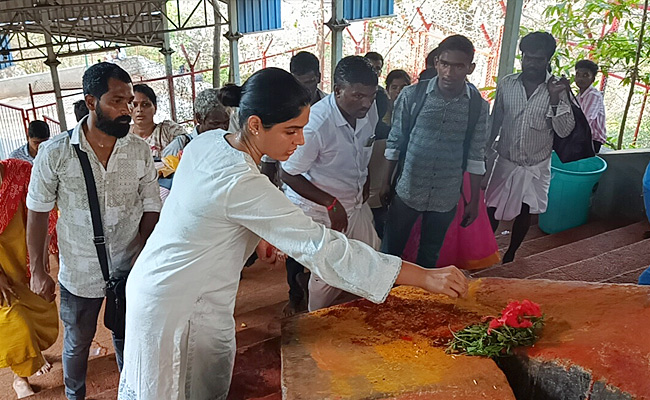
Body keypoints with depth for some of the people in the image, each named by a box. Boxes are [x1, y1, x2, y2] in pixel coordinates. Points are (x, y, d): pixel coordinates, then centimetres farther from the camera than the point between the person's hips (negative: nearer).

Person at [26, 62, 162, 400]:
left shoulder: (140, 151, -10)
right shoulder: (55, 153, -14)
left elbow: (151, 209, -3)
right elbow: (38, 213, -4)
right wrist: (37, 270, -1)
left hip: (129, 270, 1)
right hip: (79, 273, -1)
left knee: (127, 340, 21)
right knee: (77, 344, 22)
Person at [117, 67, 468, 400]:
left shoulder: (207, 141, -6)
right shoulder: (243, 185, -33)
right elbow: (322, 248, -33)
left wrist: (255, 235, 3)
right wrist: (426, 278, -31)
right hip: (180, 306, -8)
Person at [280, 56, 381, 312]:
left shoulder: (369, 110, -8)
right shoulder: (316, 125, -30)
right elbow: (287, 174, -21)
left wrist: (365, 182, 13)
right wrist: (331, 203, -22)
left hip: (356, 202, 7)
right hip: (320, 209, -7)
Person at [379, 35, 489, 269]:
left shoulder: (478, 106, -6)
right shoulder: (412, 95, -10)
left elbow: (476, 156, 0)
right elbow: (395, 142, -1)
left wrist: (474, 201, 3)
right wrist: (386, 181, 3)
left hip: (446, 197, 1)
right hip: (407, 189, -1)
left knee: (430, 254, 18)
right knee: (391, 249, 11)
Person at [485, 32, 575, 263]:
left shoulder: (557, 90, -9)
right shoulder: (506, 84, -4)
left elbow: (564, 131, -14)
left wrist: (554, 99, -25)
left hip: (536, 166, 0)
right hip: (506, 161, 1)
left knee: (525, 211, 11)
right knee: (492, 209, 8)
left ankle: (510, 255, 31)